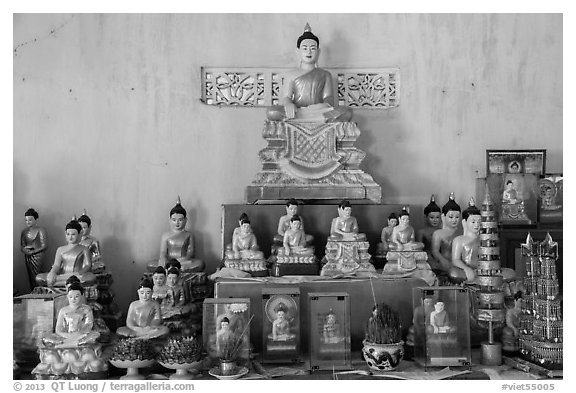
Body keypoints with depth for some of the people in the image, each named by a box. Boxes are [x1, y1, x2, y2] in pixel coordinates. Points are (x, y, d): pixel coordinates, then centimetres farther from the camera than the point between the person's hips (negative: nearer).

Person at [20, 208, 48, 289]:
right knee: (30, 277, 7)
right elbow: (22, 245, 13)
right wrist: (24, 249, -9)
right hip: (27, 257, 6)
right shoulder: (24, 231, 10)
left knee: (36, 278, -8)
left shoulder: (40, 230, -8)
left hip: (37, 256, -6)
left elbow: (44, 246, -10)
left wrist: (32, 251, -14)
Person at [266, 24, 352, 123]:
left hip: (318, 111, 1)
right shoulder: (291, 75, 15)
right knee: (271, 113, -32)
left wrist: (326, 104, -21)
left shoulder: (325, 75, 18)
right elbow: (285, 98, 5)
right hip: (297, 111, -1)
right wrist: (289, 105, -22)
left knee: (347, 113, -28)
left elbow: (329, 97, 6)